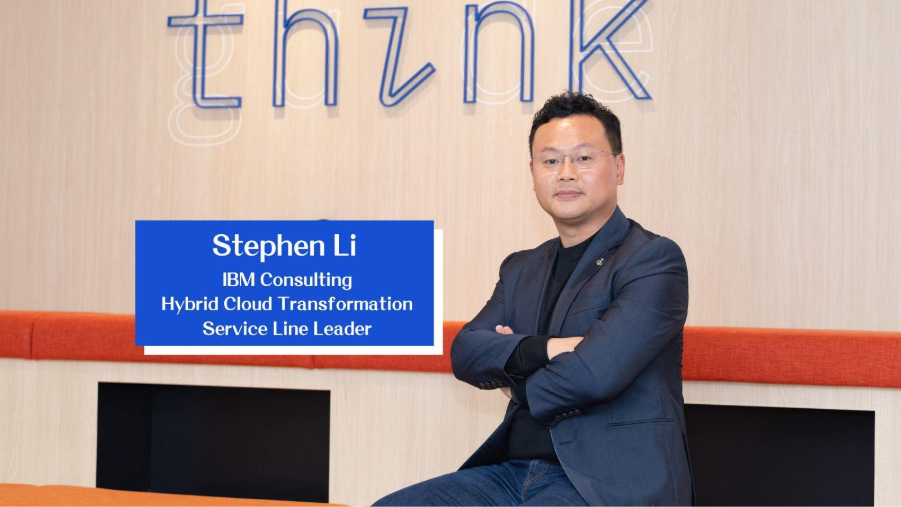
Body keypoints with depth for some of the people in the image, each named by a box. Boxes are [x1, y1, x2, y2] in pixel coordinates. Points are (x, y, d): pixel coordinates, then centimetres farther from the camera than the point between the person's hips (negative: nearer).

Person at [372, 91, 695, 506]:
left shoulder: (655, 259, -6)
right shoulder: (521, 269, 18)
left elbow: (595, 373, -19)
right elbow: (465, 352, 3)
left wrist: (516, 384, 0)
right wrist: (540, 349, -16)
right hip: (515, 470, 7)